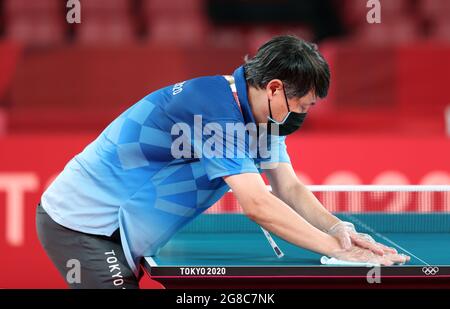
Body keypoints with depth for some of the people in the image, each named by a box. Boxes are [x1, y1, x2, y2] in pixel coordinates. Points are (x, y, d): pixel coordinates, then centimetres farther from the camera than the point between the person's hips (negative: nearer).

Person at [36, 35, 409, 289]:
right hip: (81, 224, -10)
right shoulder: (216, 110, -28)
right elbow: (257, 205, -32)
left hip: (115, 229, 10)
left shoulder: (261, 114, 3)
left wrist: (338, 229, -18)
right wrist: (336, 249, -30)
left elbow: (289, 188, 1)